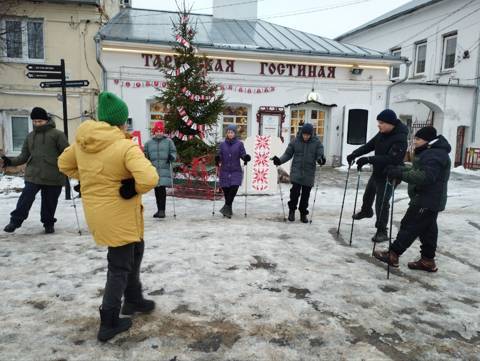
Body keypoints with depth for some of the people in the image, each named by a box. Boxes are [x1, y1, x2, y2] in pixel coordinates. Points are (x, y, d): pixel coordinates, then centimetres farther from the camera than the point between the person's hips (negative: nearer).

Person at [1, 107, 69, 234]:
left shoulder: (57, 134, -1)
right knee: (25, 199, -4)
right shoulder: (30, 136, 15)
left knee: (49, 202, 7)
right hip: (33, 175, 3)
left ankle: (48, 223, 24)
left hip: (53, 176, -3)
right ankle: (15, 221, 10)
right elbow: (24, 156, 15)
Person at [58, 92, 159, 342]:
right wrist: (134, 189, -14)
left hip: (96, 211, 8)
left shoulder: (81, 141, 0)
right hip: (119, 214, -8)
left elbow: (64, 164, 16)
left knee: (134, 251, 26)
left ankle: (133, 299, 40)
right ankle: (109, 323, 18)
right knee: (120, 266, 8)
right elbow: (149, 179, -33)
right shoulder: (126, 146, -22)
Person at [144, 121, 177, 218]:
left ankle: (162, 210, -6)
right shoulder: (149, 143, 13)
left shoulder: (168, 141, 6)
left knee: (162, 188, -12)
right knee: (157, 190, 8)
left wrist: (171, 157, -14)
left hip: (164, 169, -3)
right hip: (153, 170, 3)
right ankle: (159, 209, 19)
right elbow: (145, 154, 19)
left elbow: (173, 152, 6)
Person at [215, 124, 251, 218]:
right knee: (226, 190, 2)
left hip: (236, 171, -2)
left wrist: (246, 157, -21)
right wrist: (217, 159, -14)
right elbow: (220, 155, 7)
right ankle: (228, 210, 17)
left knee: (234, 188, -18)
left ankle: (227, 207, -7)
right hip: (225, 171, 2)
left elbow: (243, 154, 0)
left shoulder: (239, 144, 1)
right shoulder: (222, 144, 6)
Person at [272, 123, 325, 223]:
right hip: (296, 171, -1)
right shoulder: (295, 141, 1)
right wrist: (280, 160, -12)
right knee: (295, 191, -12)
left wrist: (321, 159, -27)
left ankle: (303, 213, 23)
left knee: (306, 194, 6)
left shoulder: (317, 142, 0)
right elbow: (288, 154, 5)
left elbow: (320, 155, -3)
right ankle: (291, 210, 9)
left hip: (309, 173, 1)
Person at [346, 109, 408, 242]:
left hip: (389, 176, -9)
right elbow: (369, 146, 2)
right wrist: (354, 154, -11)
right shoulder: (382, 134, -1)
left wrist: (368, 159, -39)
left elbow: (391, 159, -35)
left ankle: (382, 231, 9)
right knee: (368, 194, 28)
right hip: (377, 172, 9)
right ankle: (366, 211, 57)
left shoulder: (400, 139, -27)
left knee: (381, 203, -7)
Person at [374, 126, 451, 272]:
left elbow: (425, 177, -31)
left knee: (409, 226, -5)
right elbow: (416, 170, 20)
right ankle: (428, 261, 23)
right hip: (430, 200, 11)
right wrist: (397, 169, 5)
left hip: (426, 201, -11)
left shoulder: (434, 155, -20)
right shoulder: (429, 152, 15)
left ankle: (393, 255, 1)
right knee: (427, 230, 14)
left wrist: (400, 174, -29)